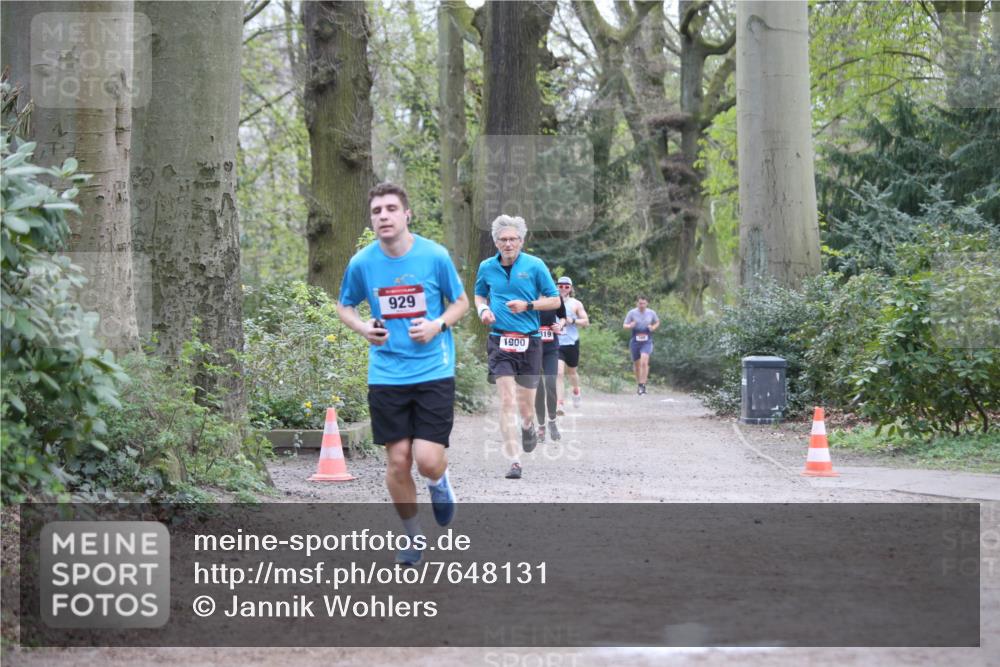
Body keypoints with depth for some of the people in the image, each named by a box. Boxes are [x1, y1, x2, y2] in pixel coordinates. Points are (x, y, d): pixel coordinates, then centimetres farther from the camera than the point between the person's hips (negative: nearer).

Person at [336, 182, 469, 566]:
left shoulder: (435, 256, -6)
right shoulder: (361, 263, -2)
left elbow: (461, 302, 7)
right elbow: (345, 306, 15)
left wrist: (438, 325, -13)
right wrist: (362, 327, -7)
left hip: (433, 372, -2)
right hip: (386, 374, 2)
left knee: (428, 460, -12)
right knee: (397, 461, 2)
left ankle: (439, 482, 27)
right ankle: (413, 535, 24)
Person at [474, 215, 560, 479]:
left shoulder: (535, 265, -1)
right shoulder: (486, 267, 6)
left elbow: (555, 300, 4)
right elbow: (479, 295, 23)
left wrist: (527, 305, -11)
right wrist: (483, 309, 1)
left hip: (529, 341, 0)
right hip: (499, 341, 0)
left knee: (526, 406, 6)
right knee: (507, 402, -12)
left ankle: (528, 427, 43)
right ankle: (514, 462, -11)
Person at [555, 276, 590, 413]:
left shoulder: (576, 304, 3)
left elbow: (586, 322, 2)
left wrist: (572, 321, -14)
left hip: (572, 343, 0)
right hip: (556, 343, 0)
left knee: (571, 372, 15)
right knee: (559, 373, -15)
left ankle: (576, 391, 47)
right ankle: (559, 404, -20)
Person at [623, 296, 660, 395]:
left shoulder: (651, 313, 2)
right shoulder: (632, 313, -2)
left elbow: (657, 322, 19)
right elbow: (625, 325, 4)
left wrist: (653, 327, -3)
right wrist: (630, 326, -19)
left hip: (647, 341, -1)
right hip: (635, 341, 1)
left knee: (644, 362, -20)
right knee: (636, 364, 10)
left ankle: (643, 385, -19)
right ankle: (639, 384, 31)